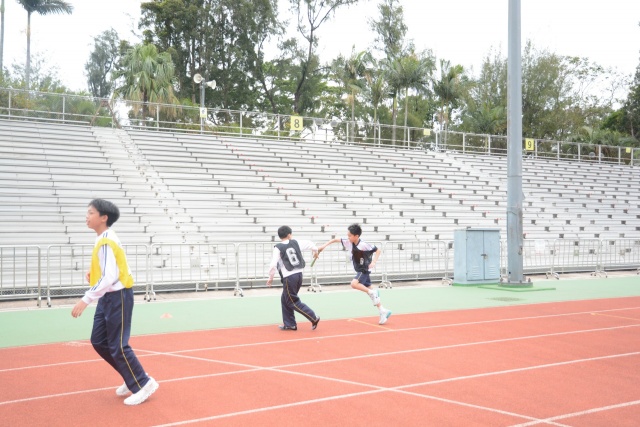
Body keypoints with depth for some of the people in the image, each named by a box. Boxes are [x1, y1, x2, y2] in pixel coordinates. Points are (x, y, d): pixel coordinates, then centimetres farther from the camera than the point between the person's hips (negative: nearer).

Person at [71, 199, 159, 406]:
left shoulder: (106, 242, -21)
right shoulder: (103, 239, 9)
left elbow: (109, 278, -28)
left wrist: (86, 300, -27)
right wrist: (93, 272, 8)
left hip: (118, 297, -10)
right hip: (108, 297, 10)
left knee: (117, 346, -3)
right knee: (99, 341, 13)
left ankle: (143, 384, 8)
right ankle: (132, 378, 23)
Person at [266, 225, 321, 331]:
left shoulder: (278, 248, -8)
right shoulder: (296, 243, 5)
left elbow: (273, 264, -12)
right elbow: (310, 243, 15)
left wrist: (270, 278, 3)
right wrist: (315, 250, 38)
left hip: (289, 277, -6)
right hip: (299, 275, 6)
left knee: (293, 302, 3)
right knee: (285, 299, 18)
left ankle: (313, 318, -6)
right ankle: (289, 324, 21)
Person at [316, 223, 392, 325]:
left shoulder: (363, 245, -21)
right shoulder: (349, 243, -3)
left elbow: (378, 250, -14)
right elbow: (336, 239, 5)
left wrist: (373, 262, -25)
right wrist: (324, 246, -1)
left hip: (365, 270, -8)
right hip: (360, 271, 8)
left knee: (354, 283, -27)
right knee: (370, 292, 9)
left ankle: (373, 293, -12)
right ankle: (383, 311, 15)